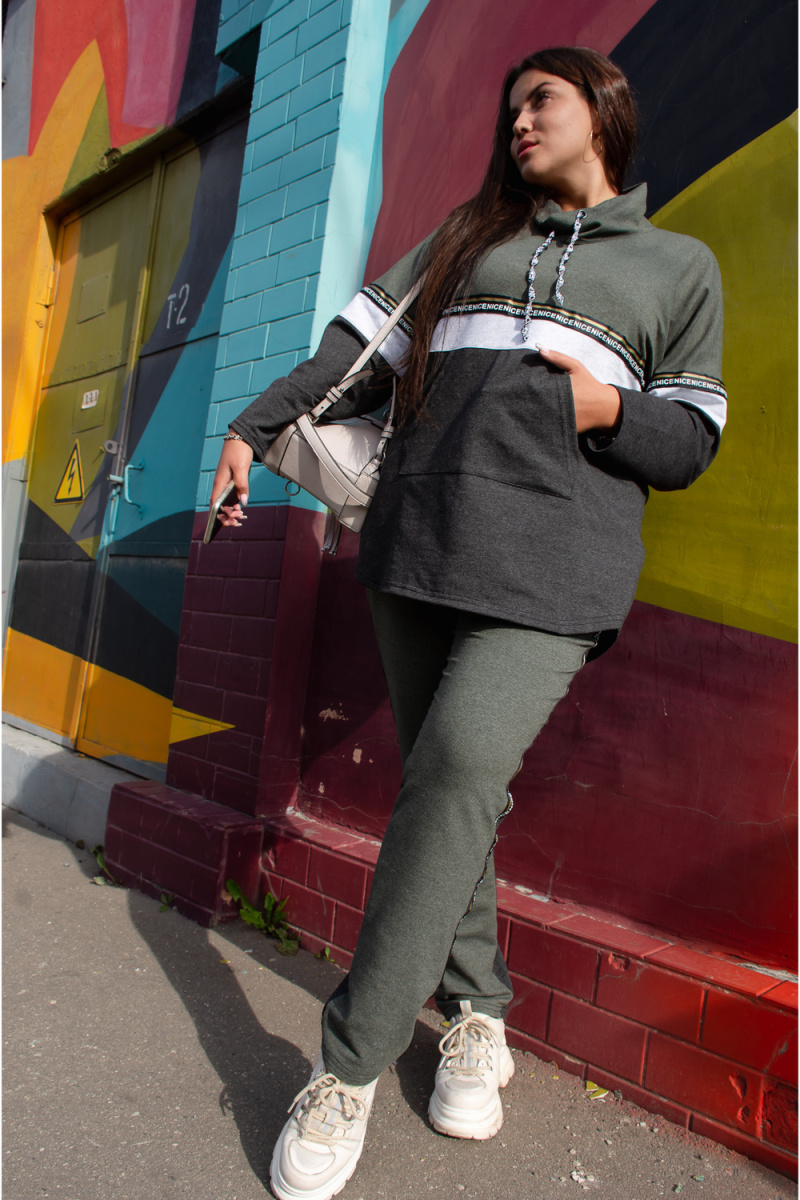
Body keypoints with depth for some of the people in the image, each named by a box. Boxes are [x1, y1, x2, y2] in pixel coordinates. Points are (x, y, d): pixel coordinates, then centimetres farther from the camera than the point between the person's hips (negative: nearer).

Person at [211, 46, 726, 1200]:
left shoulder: (680, 264, 17)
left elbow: (690, 442, 12)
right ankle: (479, 1017, 20)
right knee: (444, 779, 2)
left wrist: (610, 409, -7)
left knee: (461, 764, -20)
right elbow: (357, 343, 18)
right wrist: (253, 426, 12)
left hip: (556, 554, -3)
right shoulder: (467, 236, 25)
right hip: (423, 535, 4)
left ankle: (351, 1066, -6)